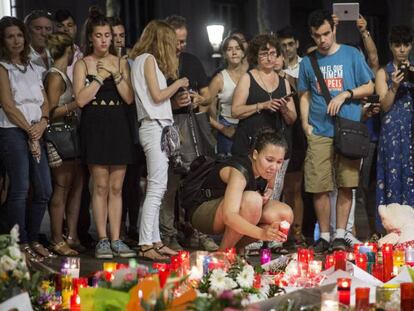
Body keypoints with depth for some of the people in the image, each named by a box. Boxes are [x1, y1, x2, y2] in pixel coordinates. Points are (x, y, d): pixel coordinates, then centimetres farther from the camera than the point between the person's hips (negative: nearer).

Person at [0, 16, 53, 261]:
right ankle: (21, 245, -3)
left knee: (44, 190, 3)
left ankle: (33, 240, 15)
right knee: (20, 189, -9)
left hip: (35, 133, 7)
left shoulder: (33, 68, 19)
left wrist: (43, 122, -4)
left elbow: (45, 101, 16)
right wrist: (29, 130, -10)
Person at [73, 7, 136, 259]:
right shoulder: (83, 64, 3)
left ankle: (116, 239, 7)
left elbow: (129, 98, 3)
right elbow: (81, 99, -9)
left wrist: (115, 74, -8)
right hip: (95, 127, -3)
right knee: (101, 186, -4)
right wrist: (100, 75, -9)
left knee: (116, 187, 3)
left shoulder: (121, 63, 11)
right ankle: (102, 240, 2)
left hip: (119, 127, 3)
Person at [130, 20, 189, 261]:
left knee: (157, 188, 8)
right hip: (155, 127, -10)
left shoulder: (149, 60, 20)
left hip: (159, 127, 10)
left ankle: (155, 241, 9)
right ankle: (146, 245, -15)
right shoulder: (147, 59, -5)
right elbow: (157, 95, -12)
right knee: (157, 187, -13)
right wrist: (178, 83, 1)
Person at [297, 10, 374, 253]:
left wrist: (345, 94, -11)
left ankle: (341, 235, 8)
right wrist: (305, 123, 3)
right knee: (319, 188, -2)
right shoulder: (308, 62, 11)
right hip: (319, 133, 2)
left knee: (346, 185, 1)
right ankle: (324, 236, 9)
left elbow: (369, 87, 5)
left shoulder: (352, 55, 4)